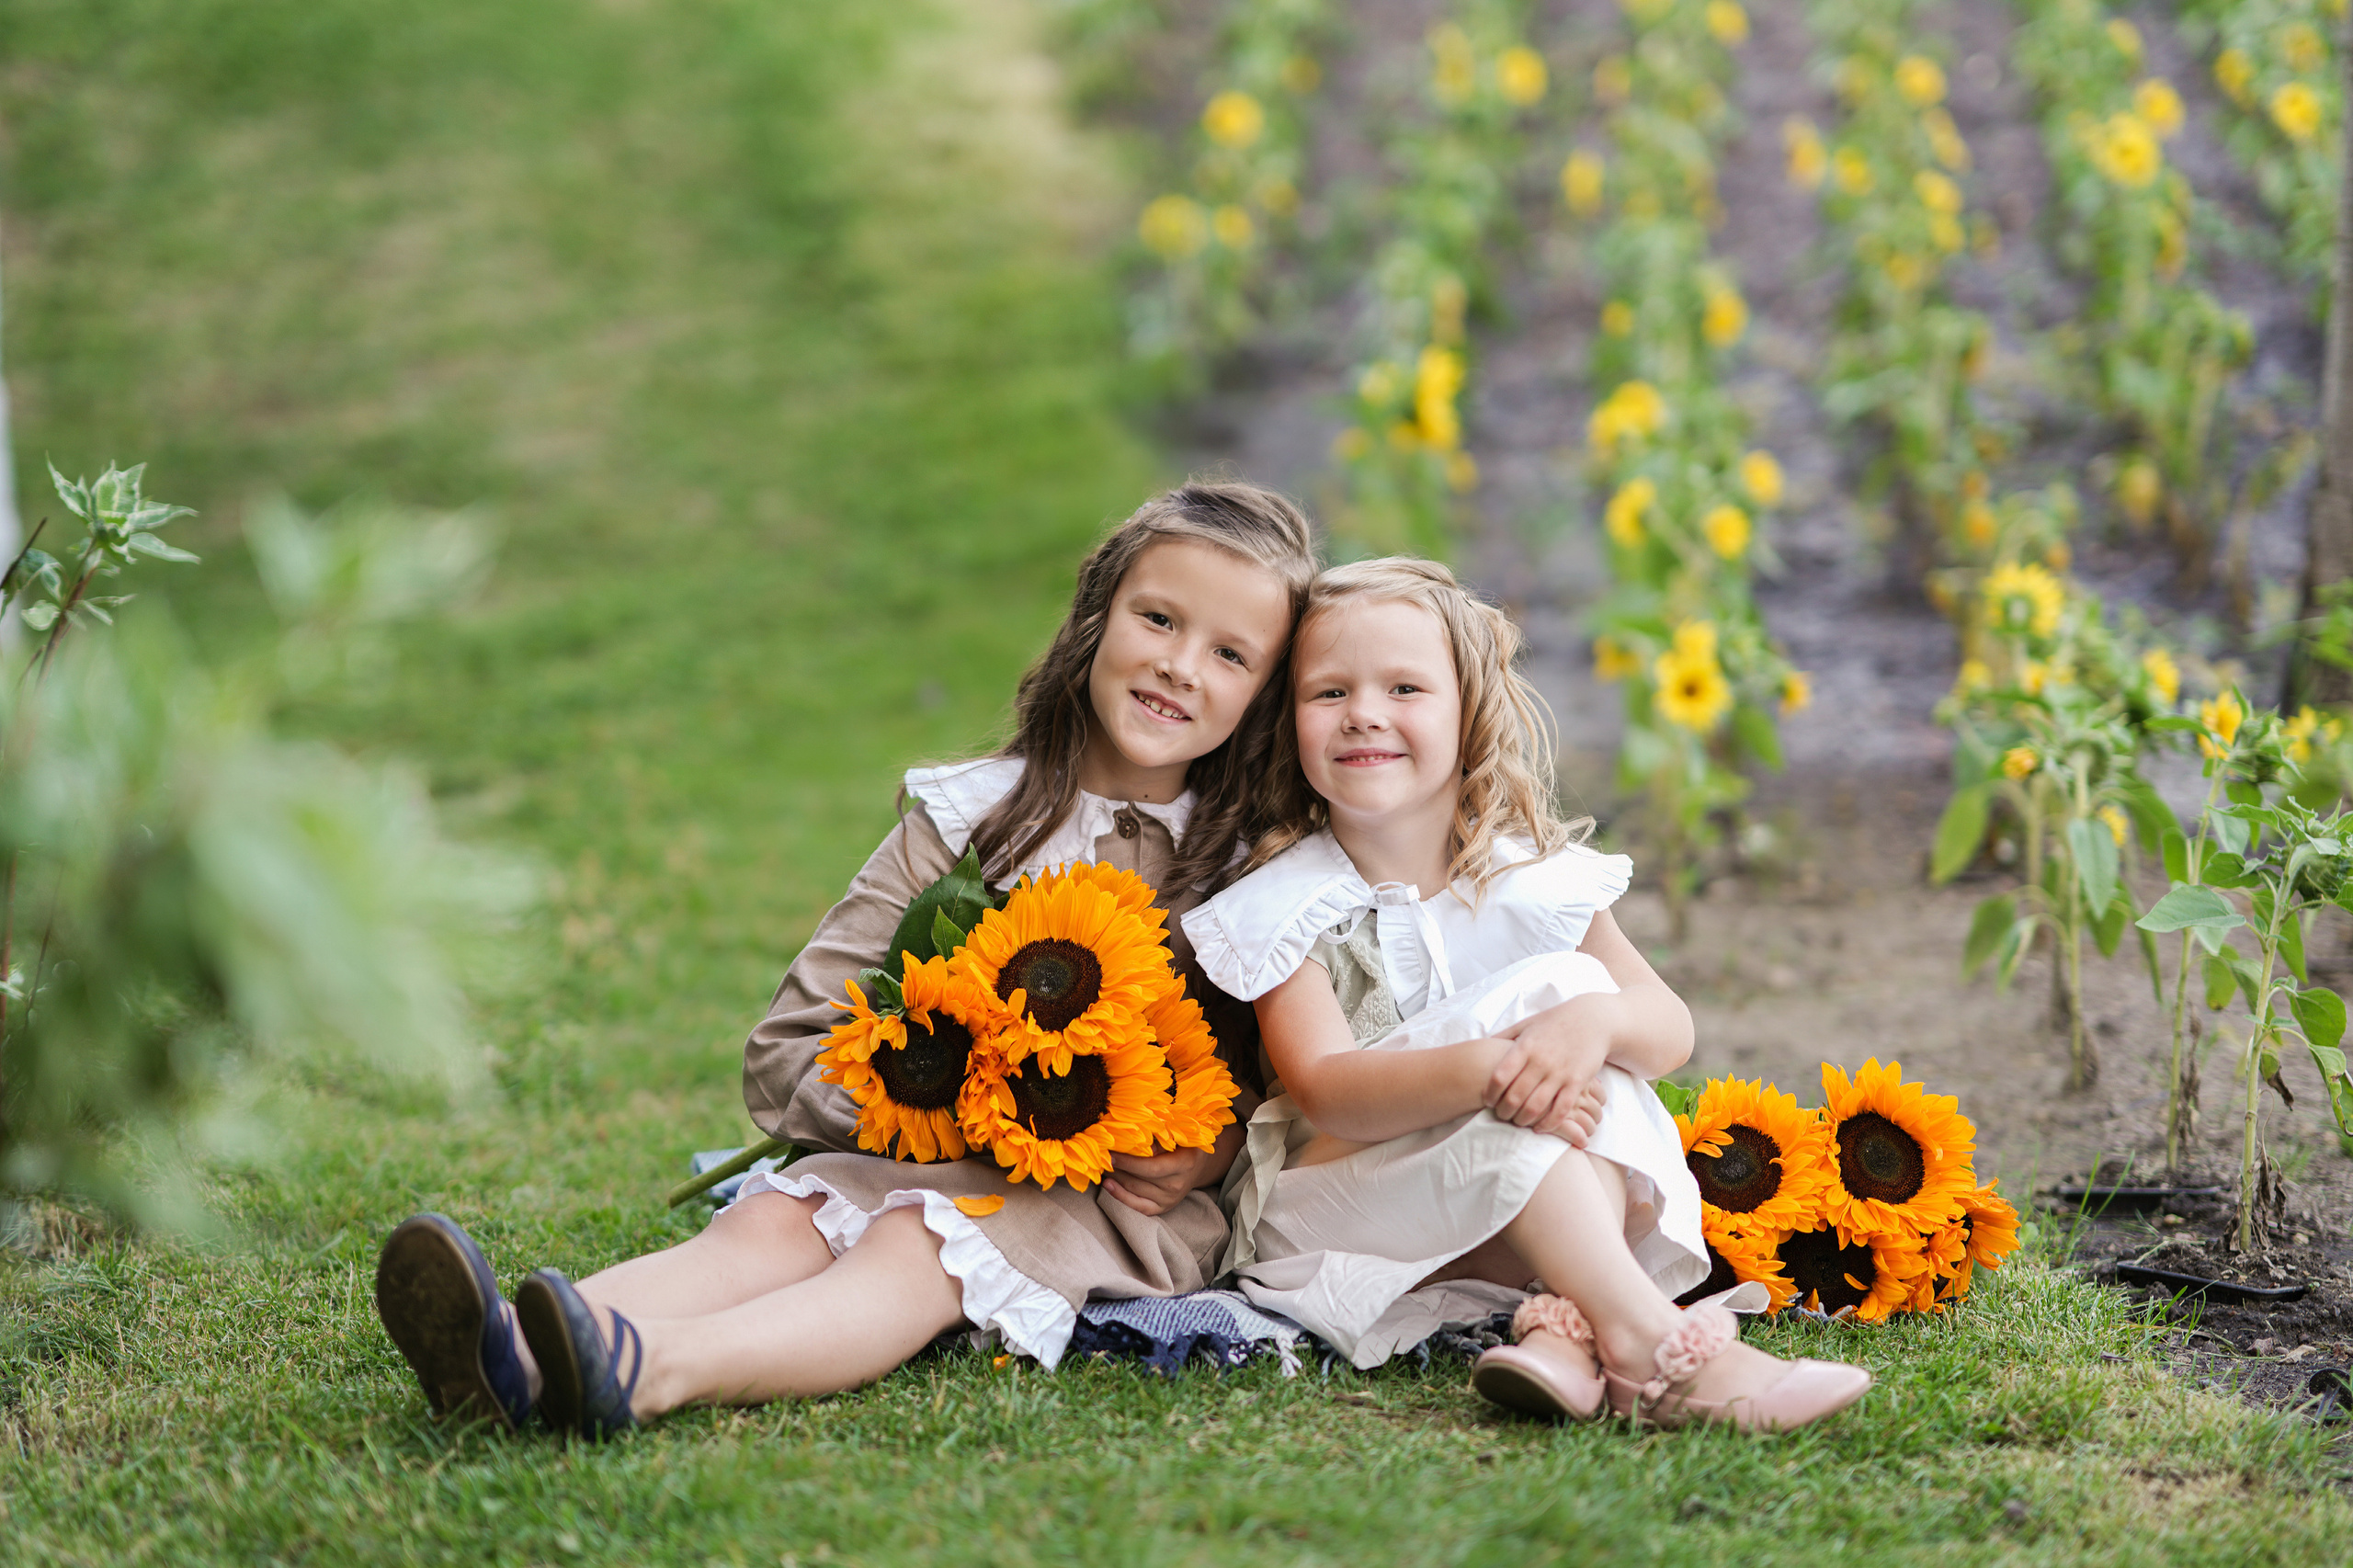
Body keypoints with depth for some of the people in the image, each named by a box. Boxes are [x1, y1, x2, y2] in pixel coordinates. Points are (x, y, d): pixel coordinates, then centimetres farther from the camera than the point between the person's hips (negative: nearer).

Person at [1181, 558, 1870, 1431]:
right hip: (1335, 1205, -4)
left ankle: (1568, 1326, -40)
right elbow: (1324, 1091, -22)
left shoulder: (1531, 875, 4)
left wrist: (1596, 1021, -31)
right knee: (1509, 1132, -32)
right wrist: (1486, 1070, -41)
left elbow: (1672, 1030, -4)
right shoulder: (1289, 904, -7)